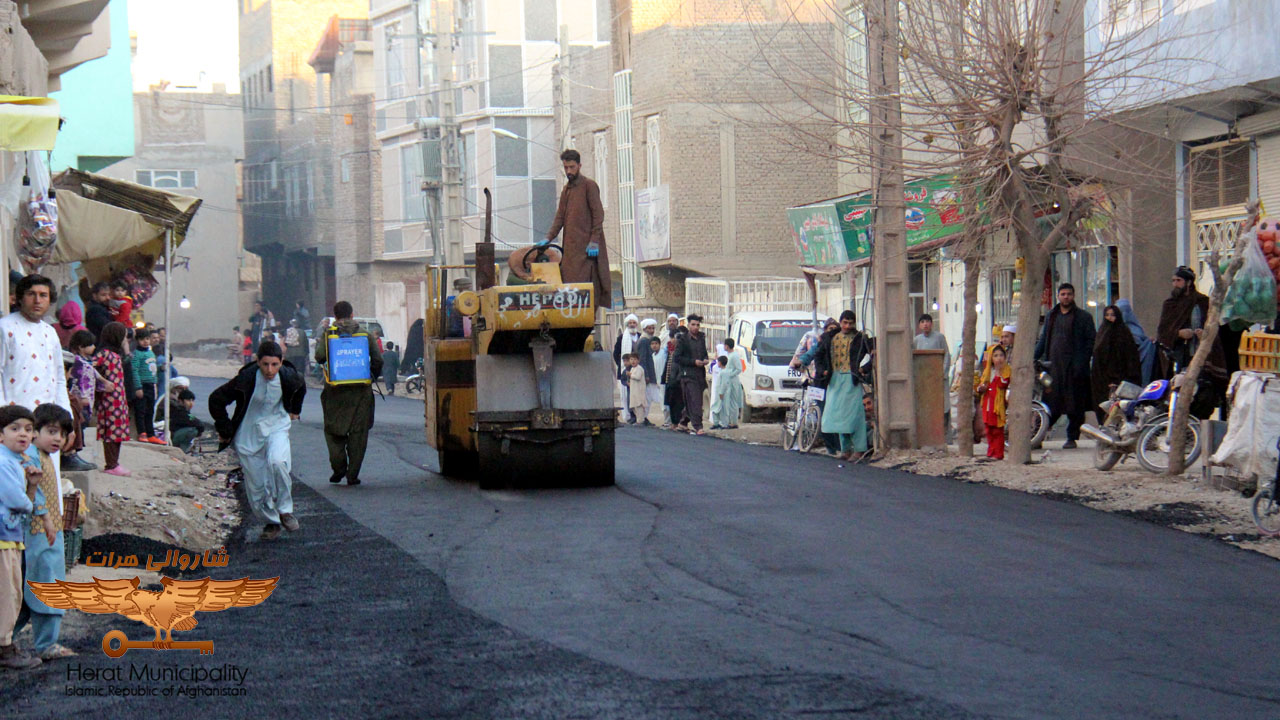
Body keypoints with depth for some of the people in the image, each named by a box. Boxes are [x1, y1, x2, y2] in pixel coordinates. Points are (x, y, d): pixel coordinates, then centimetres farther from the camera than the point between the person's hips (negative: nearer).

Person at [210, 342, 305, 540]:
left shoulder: (289, 377, -14)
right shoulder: (246, 379, -22)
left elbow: (301, 386, 14)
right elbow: (216, 400, -11)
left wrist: (294, 410, 20)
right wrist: (225, 429, -7)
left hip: (277, 428, 0)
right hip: (249, 432, 0)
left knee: (276, 462, -29)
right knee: (256, 483, 0)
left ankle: (285, 510, -11)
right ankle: (270, 522, 20)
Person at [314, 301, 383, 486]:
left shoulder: (329, 334, -1)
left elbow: (320, 357, -12)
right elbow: (378, 360, -3)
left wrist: (319, 344, 10)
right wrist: (373, 375, 15)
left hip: (336, 389, -1)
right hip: (361, 390, 1)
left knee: (333, 429, 13)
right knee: (358, 432, 5)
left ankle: (339, 467, 0)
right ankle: (353, 475, 4)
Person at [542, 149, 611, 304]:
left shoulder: (589, 185, -3)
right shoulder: (566, 189, 20)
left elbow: (598, 214, -9)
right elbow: (560, 216, 18)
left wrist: (594, 241, -17)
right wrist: (549, 238, 5)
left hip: (586, 245, -7)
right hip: (570, 246, 7)